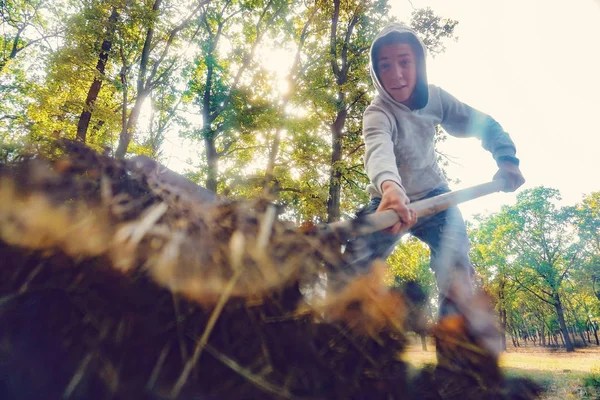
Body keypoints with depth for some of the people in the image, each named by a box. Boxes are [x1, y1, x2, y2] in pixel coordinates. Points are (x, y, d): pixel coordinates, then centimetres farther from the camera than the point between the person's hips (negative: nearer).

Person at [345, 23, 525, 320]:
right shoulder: (377, 113, -26)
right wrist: (389, 186, -71)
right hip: (390, 198, -3)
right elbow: (379, 148, -49)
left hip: (432, 195, 3)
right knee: (353, 267, -15)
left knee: (454, 261, -20)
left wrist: (506, 159, -20)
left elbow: (484, 124, -2)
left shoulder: (434, 97, -11)